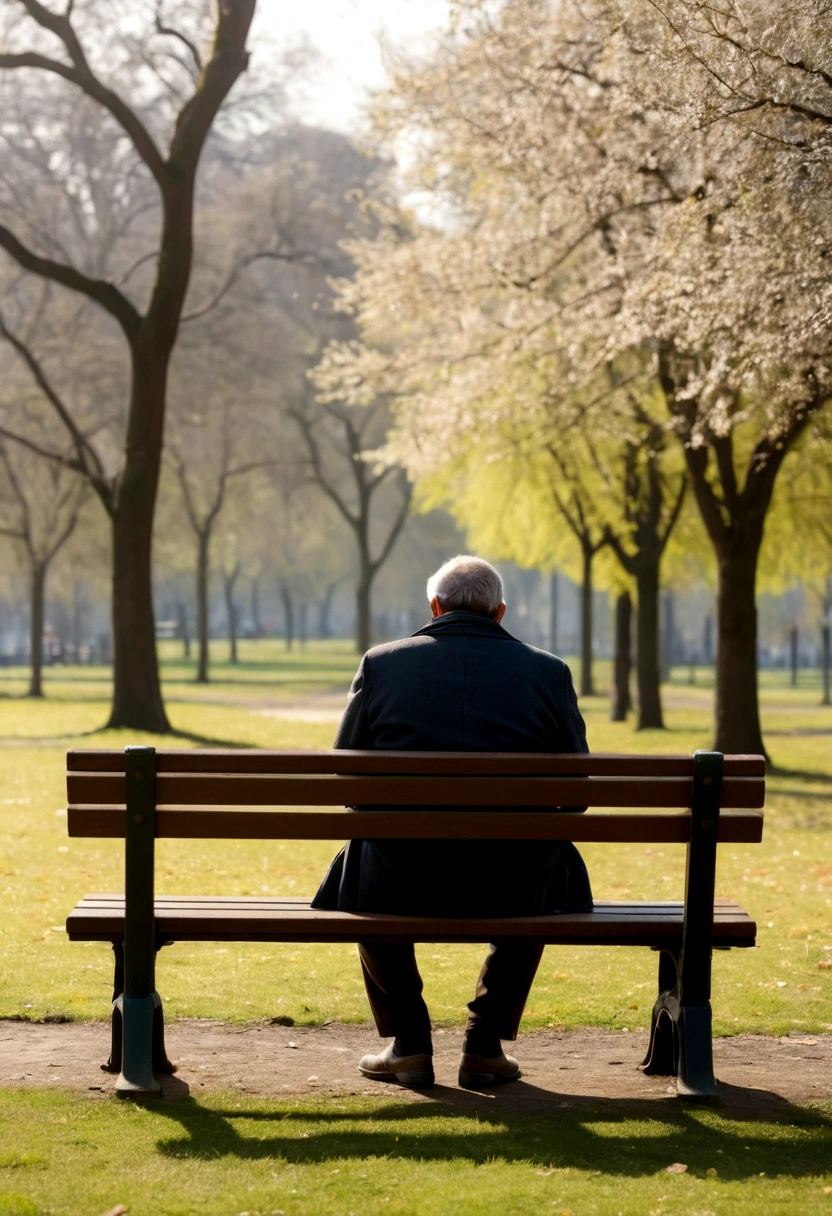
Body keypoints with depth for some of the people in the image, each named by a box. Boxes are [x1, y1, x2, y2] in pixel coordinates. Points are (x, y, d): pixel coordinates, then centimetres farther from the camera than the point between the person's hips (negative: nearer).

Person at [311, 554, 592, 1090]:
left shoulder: (382, 664, 2)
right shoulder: (549, 671, 2)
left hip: (404, 883, 0)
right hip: (511, 888, 0)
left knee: (360, 863, 34)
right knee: (556, 869, 34)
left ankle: (408, 1043, 29)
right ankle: (487, 1045, 27)